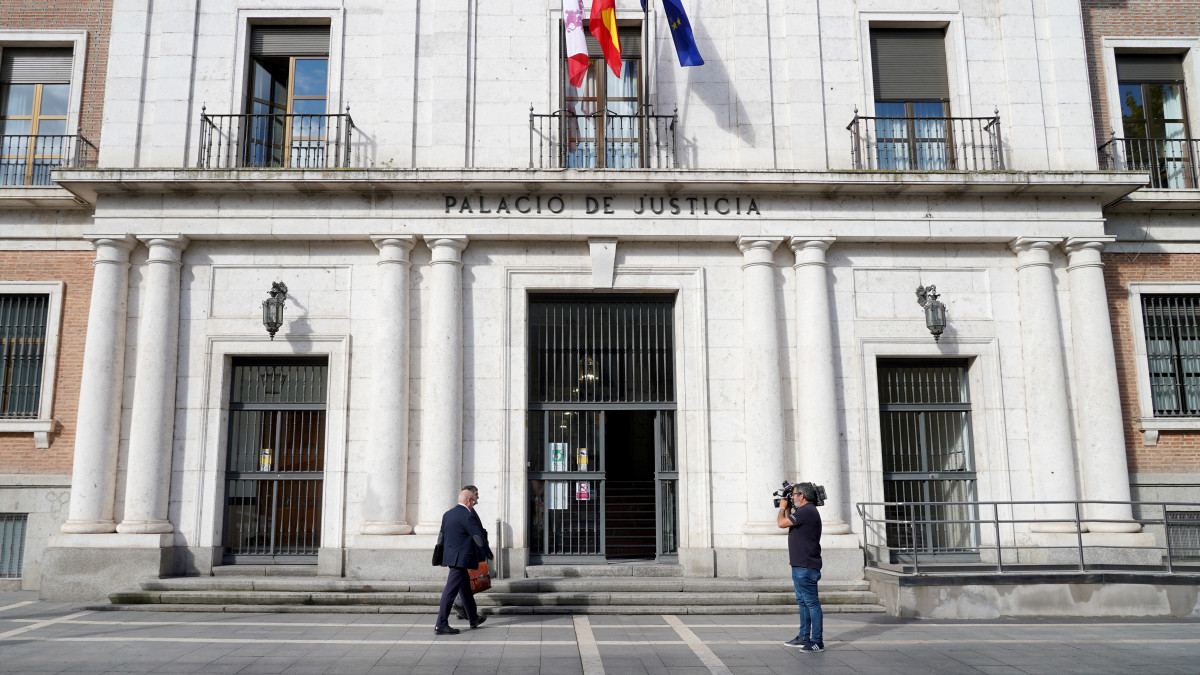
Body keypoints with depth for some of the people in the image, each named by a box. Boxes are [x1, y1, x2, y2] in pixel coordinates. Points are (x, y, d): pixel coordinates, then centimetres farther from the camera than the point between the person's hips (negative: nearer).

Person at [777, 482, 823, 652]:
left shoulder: (806, 511, -17)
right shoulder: (805, 511, 16)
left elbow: (782, 523, -17)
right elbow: (788, 523, 26)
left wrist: (782, 508, 1)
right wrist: (788, 509, 19)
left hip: (806, 567, -11)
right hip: (799, 566, 11)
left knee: (811, 602, -7)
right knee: (802, 602, 16)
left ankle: (817, 641, -4)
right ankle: (804, 637, 25)